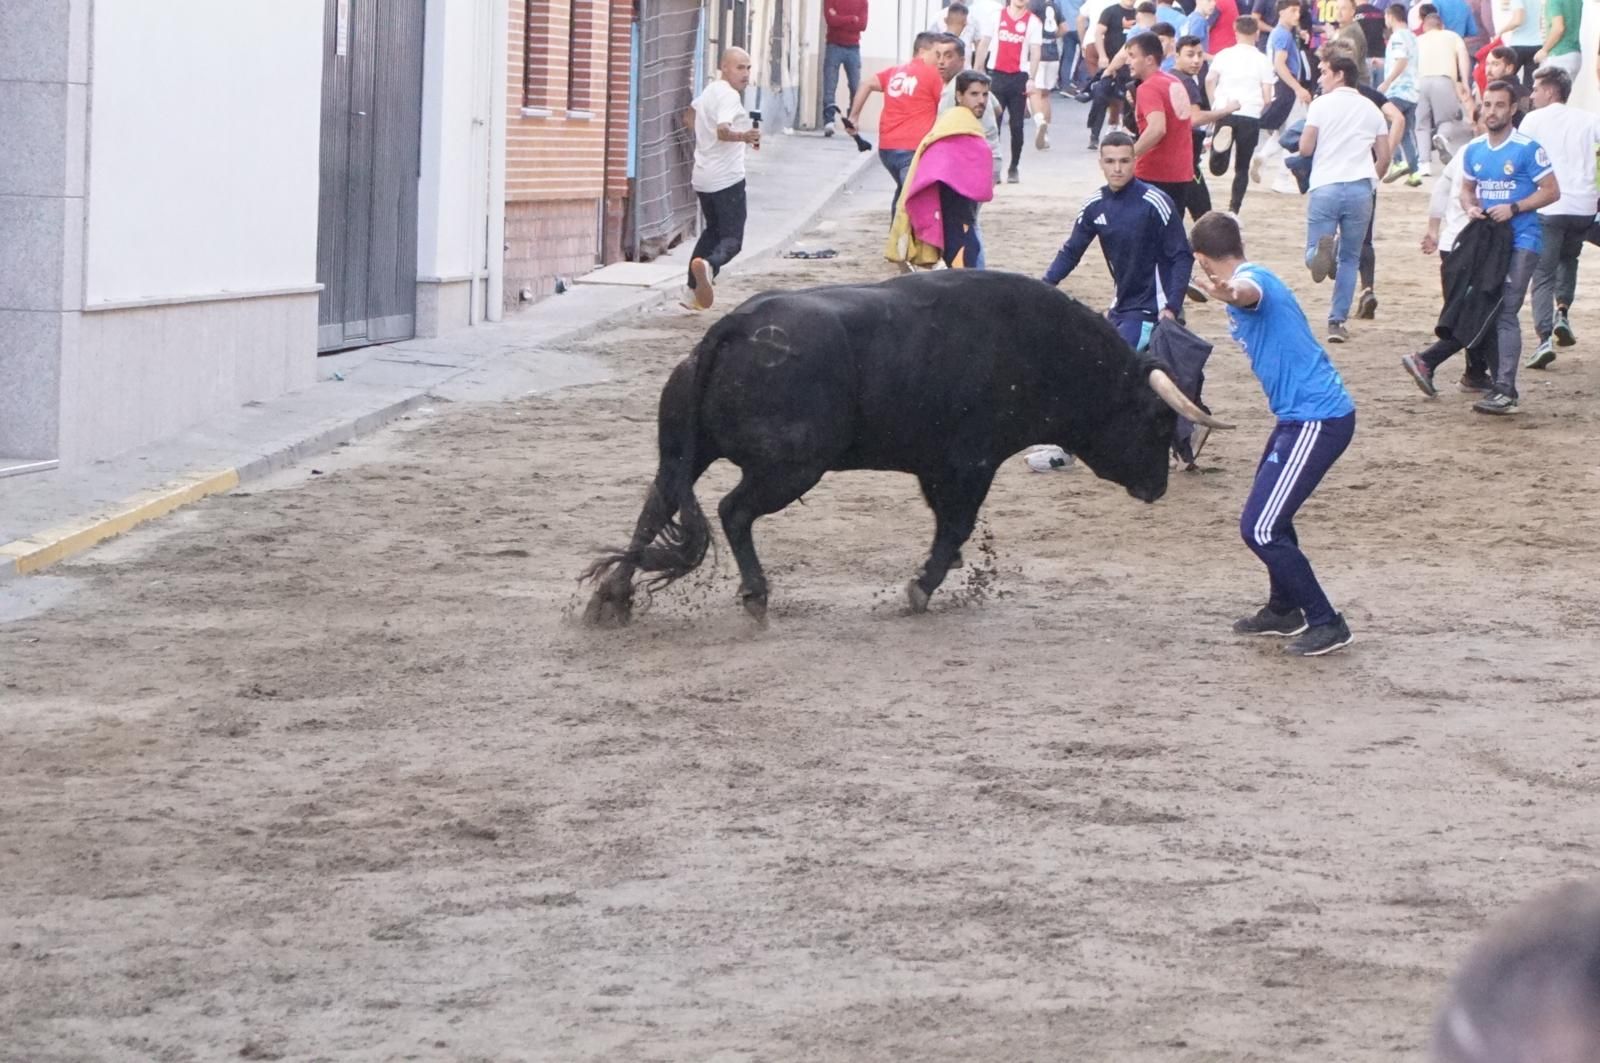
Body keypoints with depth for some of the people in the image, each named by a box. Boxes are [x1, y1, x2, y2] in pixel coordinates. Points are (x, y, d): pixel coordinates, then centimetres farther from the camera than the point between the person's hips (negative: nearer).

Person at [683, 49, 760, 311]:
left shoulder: (709, 90, 14)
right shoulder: (729, 96, -15)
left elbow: (689, 117, 32)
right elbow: (722, 130, -32)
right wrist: (743, 137, -50)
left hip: (702, 178, 9)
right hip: (727, 178, -9)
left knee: (713, 230, 25)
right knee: (732, 239, -9)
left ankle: (692, 289, 26)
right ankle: (709, 265, -39)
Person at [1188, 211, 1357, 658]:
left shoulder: (1253, 278, -18)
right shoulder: (1253, 278, 14)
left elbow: (1250, 291, -45)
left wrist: (1229, 292, -67)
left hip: (1316, 420, -11)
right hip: (1302, 415, 11)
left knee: (1259, 528, -10)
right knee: (1268, 511, 25)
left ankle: (1327, 624, -3)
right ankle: (1283, 610, 39)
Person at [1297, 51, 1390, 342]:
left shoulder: (1321, 104, 1)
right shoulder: (1371, 110, 13)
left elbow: (1305, 149, -2)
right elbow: (1384, 156, 12)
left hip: (1326, 187, -3)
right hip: (1360, 188, 3)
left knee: (1312, 256, 1)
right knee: (1350, 259, 13)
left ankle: (1322, 250, -36)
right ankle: (1338, 322, 7)